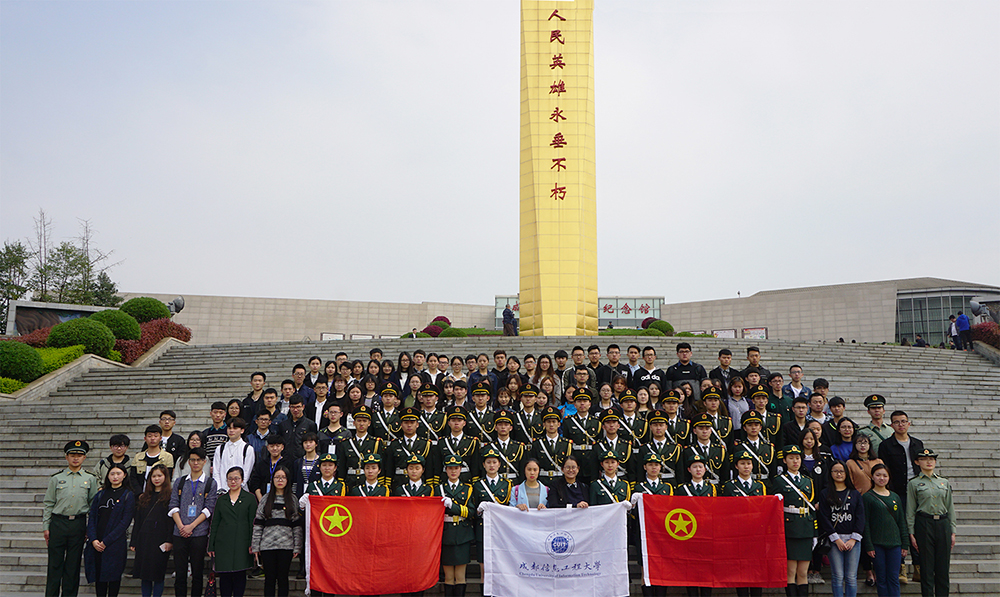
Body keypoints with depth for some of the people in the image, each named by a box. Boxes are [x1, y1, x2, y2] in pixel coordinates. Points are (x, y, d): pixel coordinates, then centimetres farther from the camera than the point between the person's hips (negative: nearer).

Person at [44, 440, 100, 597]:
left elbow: (94, 504, 8)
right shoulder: (56, 478, 3)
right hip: (58, 523, 0)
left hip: (79, 524, 1)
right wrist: (46, 527, 2)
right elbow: (47, 504, 5)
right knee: (55, 562, 3)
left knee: (73, 563, 7)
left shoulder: (90, 479, 5)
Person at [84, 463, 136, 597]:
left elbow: (125, 521, -8)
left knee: (114, 575, 1)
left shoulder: (128, 495, -1)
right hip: (97, 543, 4)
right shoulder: (101, 494, 12)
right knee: (98, 575, 7)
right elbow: (92, 517, 8)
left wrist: (106, 541, -12)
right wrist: (93, 539, -6)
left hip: (116, 542, -4)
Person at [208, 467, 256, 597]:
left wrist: (252, 544, -6)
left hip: (242, 544, -2)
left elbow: (253, 523, 1)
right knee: (224, 575, 2)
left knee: (239, 575, -1)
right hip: (223, 544, 2)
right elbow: (214, 523, 12)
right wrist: (211, 546, 6)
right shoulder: (221, 499, 12)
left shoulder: (250, 498, 4)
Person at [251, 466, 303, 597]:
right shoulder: (265, 499, 7)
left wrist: (297, 547, -2)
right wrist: (255, 546, 0)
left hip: (286, 545, 0)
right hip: (267, 545, 0)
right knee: (269, 578, 5)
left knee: (283, 578, 5)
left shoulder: (293, 499, 5)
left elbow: (297, 525, 3)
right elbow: (257, 524, 5)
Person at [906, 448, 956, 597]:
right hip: (924, 524, -3)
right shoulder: (914, 484, 2)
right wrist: (911, 533, -5)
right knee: (927, 567, 1)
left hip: (943, 524, 3)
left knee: (943, 567, 5)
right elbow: (910, 511, 1)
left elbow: (950, 508, 13)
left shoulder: (945, 483, 11)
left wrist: (952, 532, 8)